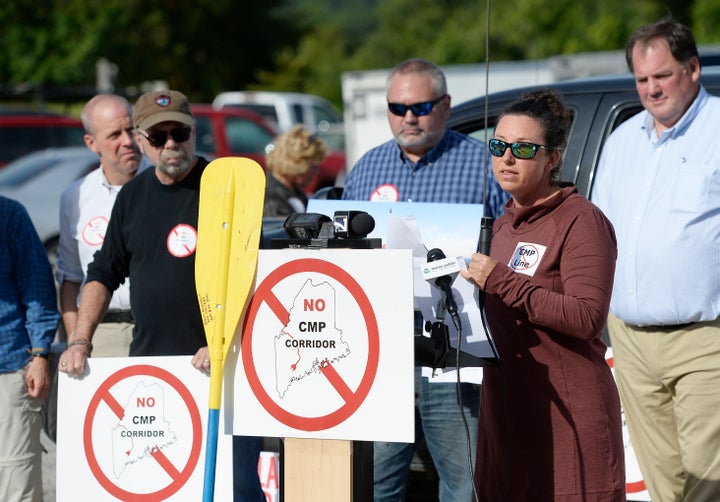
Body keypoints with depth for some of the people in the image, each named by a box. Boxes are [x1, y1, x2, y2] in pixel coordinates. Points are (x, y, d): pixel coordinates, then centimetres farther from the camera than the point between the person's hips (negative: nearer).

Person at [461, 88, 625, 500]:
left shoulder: (582, 221, -9)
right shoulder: (504, 224, 18)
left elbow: (588, 318, -21)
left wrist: (501, 282, -22)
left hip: (567, 410, -8)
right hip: (506, 407, 8)